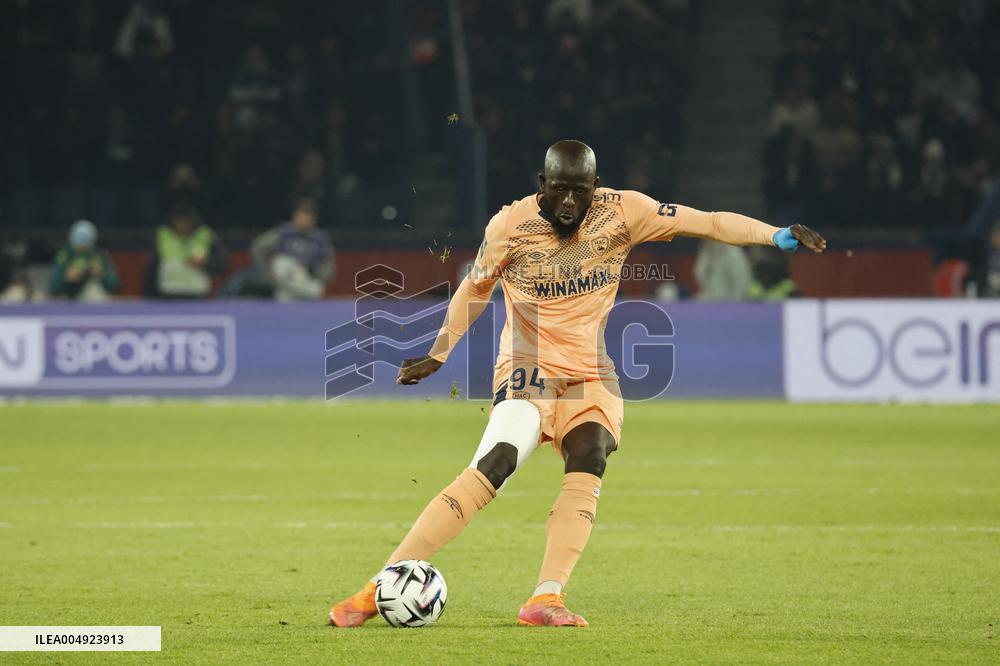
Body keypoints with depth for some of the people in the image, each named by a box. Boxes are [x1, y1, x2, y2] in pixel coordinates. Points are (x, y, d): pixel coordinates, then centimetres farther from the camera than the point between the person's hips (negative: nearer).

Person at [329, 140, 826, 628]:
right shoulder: (511, 225, -9)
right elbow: (475, 288, 9)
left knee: (589, 459, -27)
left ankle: (546, 600, -30)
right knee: (495, 464, -25)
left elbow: (709, 223, -8)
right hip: (528, 368, -3)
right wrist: (437, 356, 9)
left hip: (590, 374, 3)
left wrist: (779, 235, -19)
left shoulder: (621, 211, -7)